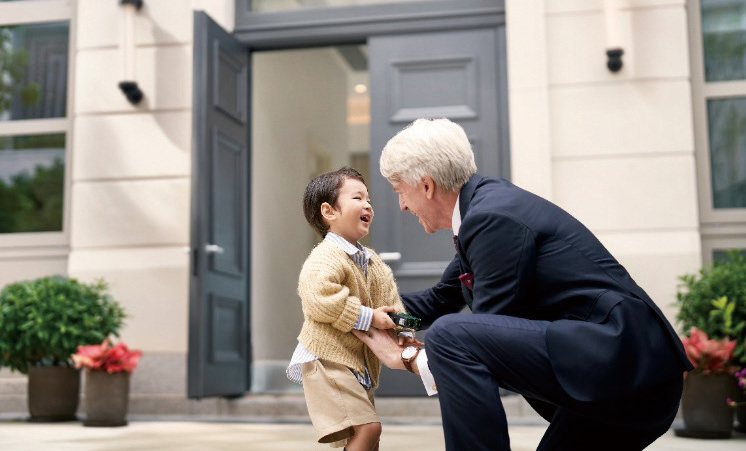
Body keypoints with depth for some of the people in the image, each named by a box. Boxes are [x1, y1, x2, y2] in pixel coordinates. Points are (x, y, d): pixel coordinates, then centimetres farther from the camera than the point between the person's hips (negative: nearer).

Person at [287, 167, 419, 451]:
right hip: (327, 360, -10)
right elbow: (320, 299, -30)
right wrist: (367, 317, -24)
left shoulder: (374, 263, 13)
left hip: (360, 364, 10)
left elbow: (391, 302, 15)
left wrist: (403, 332, -3)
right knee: (367, 427, -20)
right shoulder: (325, 259, -16)